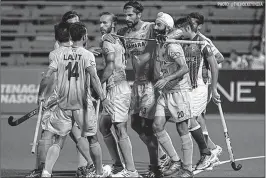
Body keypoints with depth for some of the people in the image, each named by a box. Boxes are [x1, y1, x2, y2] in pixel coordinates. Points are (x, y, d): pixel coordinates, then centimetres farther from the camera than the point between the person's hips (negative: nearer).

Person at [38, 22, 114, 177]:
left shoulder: (59, 54, 3)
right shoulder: (87, 55, -6)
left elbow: (47, 75, -4)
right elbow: (94, 77, -18)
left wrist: (40, 95, 8)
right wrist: (103, 98, -22)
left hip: (63, 104, 3)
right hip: (82, 104, -3)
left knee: (59, 141, 7)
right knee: (92, 138, 12)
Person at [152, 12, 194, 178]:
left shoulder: (173, 46, -15)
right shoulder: (160, 45, 12)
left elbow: (184, 68, -25)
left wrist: (167, 79, -32)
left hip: (179, 91, -8)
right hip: (165, 92, 8)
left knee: (183, 130, -3)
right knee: (157, 126, -3)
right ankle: (176, 161, 7)